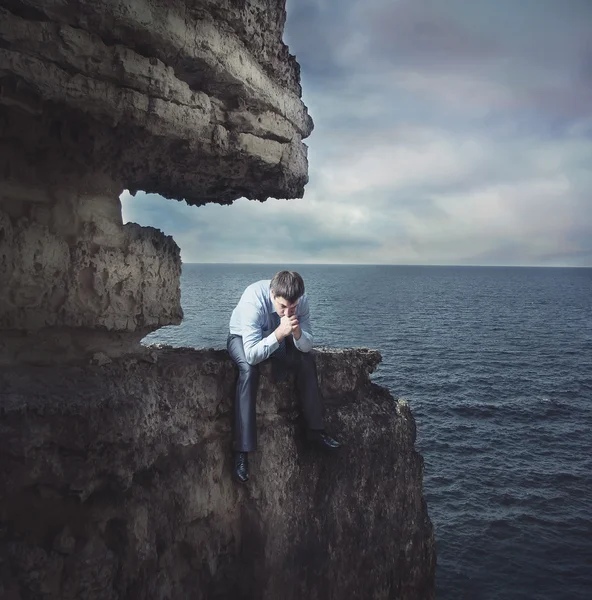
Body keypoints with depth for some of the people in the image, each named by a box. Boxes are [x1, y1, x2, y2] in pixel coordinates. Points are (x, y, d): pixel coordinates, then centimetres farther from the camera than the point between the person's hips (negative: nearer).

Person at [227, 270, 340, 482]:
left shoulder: (301, 301, -25)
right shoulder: (252, 301, -38)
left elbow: (307, 346, -18)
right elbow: (251, 355, -40)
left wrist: (297, 332, -40)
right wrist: (279, 333, -52)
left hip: (277, 338, 4)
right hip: (243, 338, -4)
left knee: (306, 360, -18)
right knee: (249, 369, -34)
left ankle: (316, 430, -2)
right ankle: (241, 450, -30)